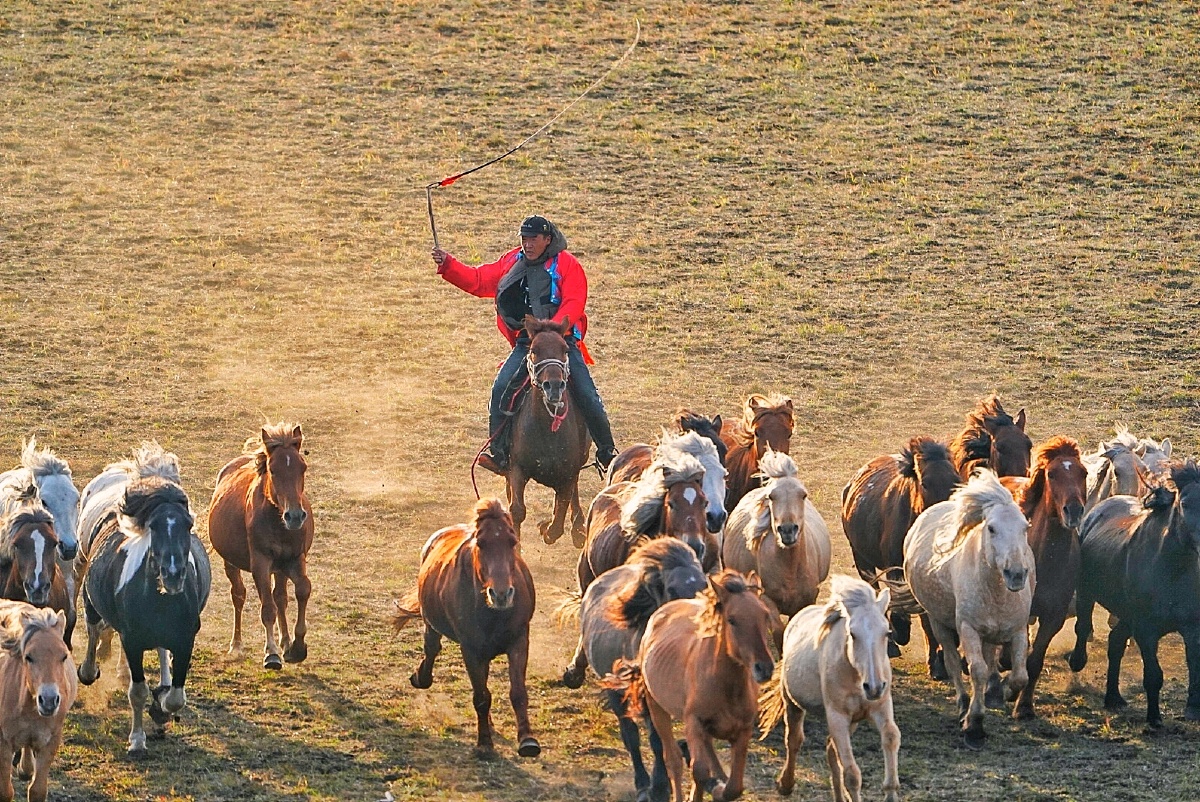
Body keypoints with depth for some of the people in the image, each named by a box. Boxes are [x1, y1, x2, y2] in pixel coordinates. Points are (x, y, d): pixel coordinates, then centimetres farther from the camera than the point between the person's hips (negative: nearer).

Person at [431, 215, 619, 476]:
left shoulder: (566, 264, -2)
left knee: (586, 395, -10)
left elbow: (574, 303, -13)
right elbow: (477, 281, 13)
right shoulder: (512, 263, 12)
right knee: (501, 389, -16)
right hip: (526, 343, 3)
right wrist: (447, 265, 0)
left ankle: (607, 452, 5)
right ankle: (497, 453, -12)